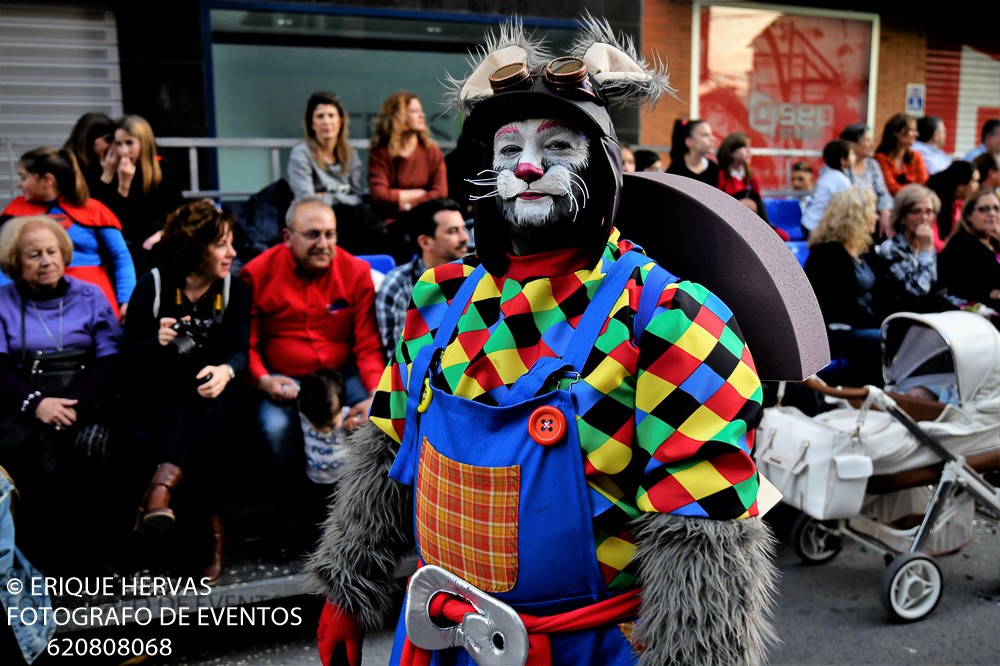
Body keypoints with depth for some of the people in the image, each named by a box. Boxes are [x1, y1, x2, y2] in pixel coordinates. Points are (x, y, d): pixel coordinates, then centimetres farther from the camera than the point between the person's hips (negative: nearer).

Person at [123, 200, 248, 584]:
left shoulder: (234, 290, 5)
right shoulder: (153, 285, -1)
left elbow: (240, 350, -7)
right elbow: (129, 353, -3)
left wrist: (226, 371, -31)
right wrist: (158, 343, -26)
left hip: (207, 392, 1)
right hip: (159, 394, 0)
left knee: (205, 398, -35)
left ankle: (166, 480, -50)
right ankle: (211, 523, -31)